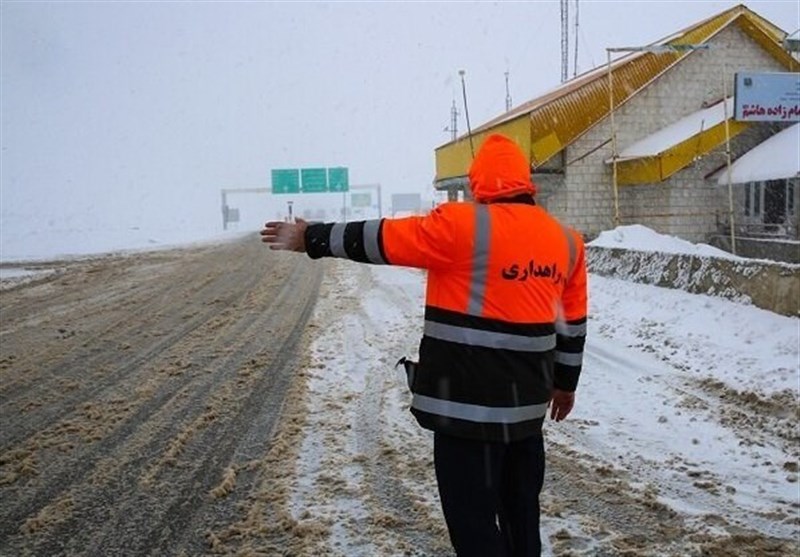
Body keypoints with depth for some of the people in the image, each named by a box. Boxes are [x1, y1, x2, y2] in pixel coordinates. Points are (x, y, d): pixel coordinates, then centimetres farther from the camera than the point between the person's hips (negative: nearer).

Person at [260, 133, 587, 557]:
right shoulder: (566, 240, 7)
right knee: (521, 511, 21)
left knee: (473, 518, 2)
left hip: (468, 404, -7)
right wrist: (565, 382, 27)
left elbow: (381, 241, -7)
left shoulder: (462, 225, -13)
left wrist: (312, 238, 6)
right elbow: (572, 324, 14)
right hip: (527, 402, 7)